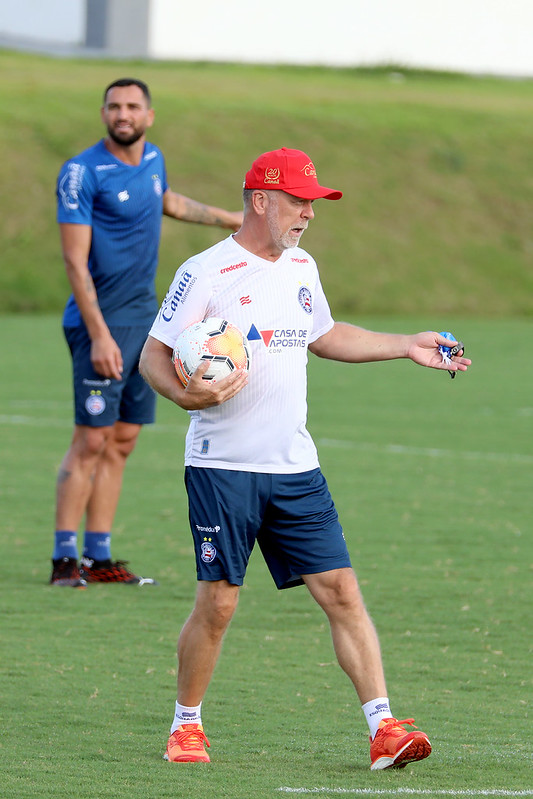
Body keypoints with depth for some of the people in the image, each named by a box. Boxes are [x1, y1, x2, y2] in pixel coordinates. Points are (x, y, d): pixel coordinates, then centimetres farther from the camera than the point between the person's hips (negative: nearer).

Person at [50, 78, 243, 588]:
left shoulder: (152, 160, 10)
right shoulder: (82, 173, -13)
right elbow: (75, 261, -16)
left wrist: (227, 218, 46)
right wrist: (98, 334, -22)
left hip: (144, 318, 7)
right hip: (102, 321, -7)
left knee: (122, 441, 7)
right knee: (91, 440, -9)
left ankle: (99, 557, 11)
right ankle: (65, 559, -6)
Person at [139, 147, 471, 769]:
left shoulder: (302, 268, 12)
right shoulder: (205, 274, -9)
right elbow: (154, 355, -8)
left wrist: (407, 346, 25)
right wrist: (185, 394, -28)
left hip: (294, 467, 6)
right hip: (223, 467, -5)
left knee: (340, 589, -4)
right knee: (218, 600, -5)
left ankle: (383, 730, -7)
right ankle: (186, 725, 15)